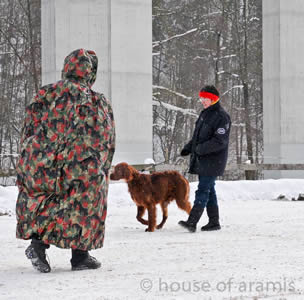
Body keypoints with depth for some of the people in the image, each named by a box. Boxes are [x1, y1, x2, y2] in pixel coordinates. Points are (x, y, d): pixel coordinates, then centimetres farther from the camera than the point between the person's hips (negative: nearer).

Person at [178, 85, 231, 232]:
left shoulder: (222, 117, -13)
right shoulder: (205, 114, 15)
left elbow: (220, 141, -20)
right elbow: (197, 135, 23)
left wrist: (201, 149, -21)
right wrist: (189, 147, 8)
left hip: (213, 160, -9)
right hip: (201, 160, 9)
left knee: (203, 190, -13)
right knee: (209, 190, 12)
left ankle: (192, 222, -20)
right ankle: (214, 222, 20)